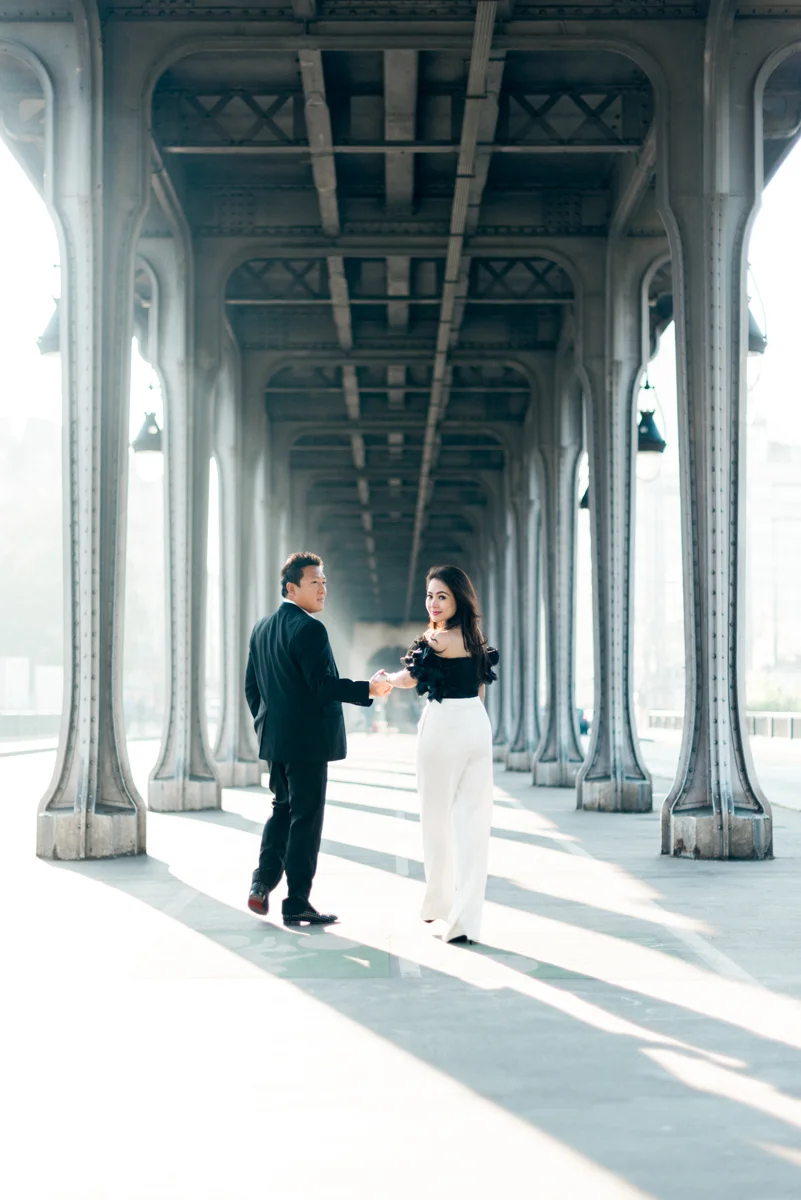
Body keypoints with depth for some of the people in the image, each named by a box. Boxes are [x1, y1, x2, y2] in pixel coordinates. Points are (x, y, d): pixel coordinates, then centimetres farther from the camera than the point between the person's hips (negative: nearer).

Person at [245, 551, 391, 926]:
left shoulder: (262, 628, 11)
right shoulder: (308, 628, -16)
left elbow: (251, 685, 16)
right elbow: (322, 683, -22)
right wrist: (368, 688, -17)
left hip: (274, 740, 8)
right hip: (308, 740, -8)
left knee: (282, 809, 20)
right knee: (306, 818, -1)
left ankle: (262, 885, 11)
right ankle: (297, 904, 4)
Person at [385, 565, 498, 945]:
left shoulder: (438, 641, -13)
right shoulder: (476, 639, 11)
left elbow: (409, 678, 0)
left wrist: (385, 680, 18)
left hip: (444, 727, -7)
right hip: (478, 726, 7)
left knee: (438, 817, 7)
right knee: (472, 818, 2)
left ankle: (439, 902, 21)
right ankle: (465, 916, -1)